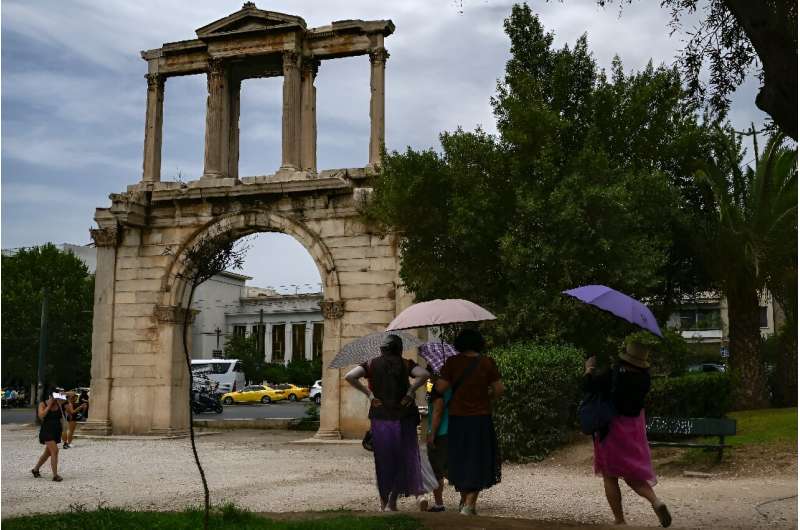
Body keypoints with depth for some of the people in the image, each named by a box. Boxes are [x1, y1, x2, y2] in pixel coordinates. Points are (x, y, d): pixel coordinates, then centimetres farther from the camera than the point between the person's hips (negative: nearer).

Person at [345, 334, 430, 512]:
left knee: (383, 461, 13)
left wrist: (368, 393, -6)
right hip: (403, 418, -1)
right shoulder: (405, 364, 0)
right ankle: (392, 502, 6)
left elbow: (350, 376, -11)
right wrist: (410, 392, -9)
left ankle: (384, 502, 19)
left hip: (379, 419, 1)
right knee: (402, 459, 10)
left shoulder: (372, 364, 3)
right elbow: (424, 374, -17)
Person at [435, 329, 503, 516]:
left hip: (457, 417, 1)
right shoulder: (487, 362, -4)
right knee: (478, 461, 6)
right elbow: (499, 389, -4)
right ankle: (469, 504, -2)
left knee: (459, 459, 17)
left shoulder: (452, 362, -4)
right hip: (480, 418, -1)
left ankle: (464, 501, 28)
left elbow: (440, 387, -9)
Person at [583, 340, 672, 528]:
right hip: (635, 431, 5)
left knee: (610, 477, 9)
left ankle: (619, 520, 10)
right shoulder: (644, 378, -5)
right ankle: (655, 501, -10)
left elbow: (587, 385, -18)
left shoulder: (612, 375, -21)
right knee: (633, 475, 15)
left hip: (611, 429, -5)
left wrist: (590, 368, 0)